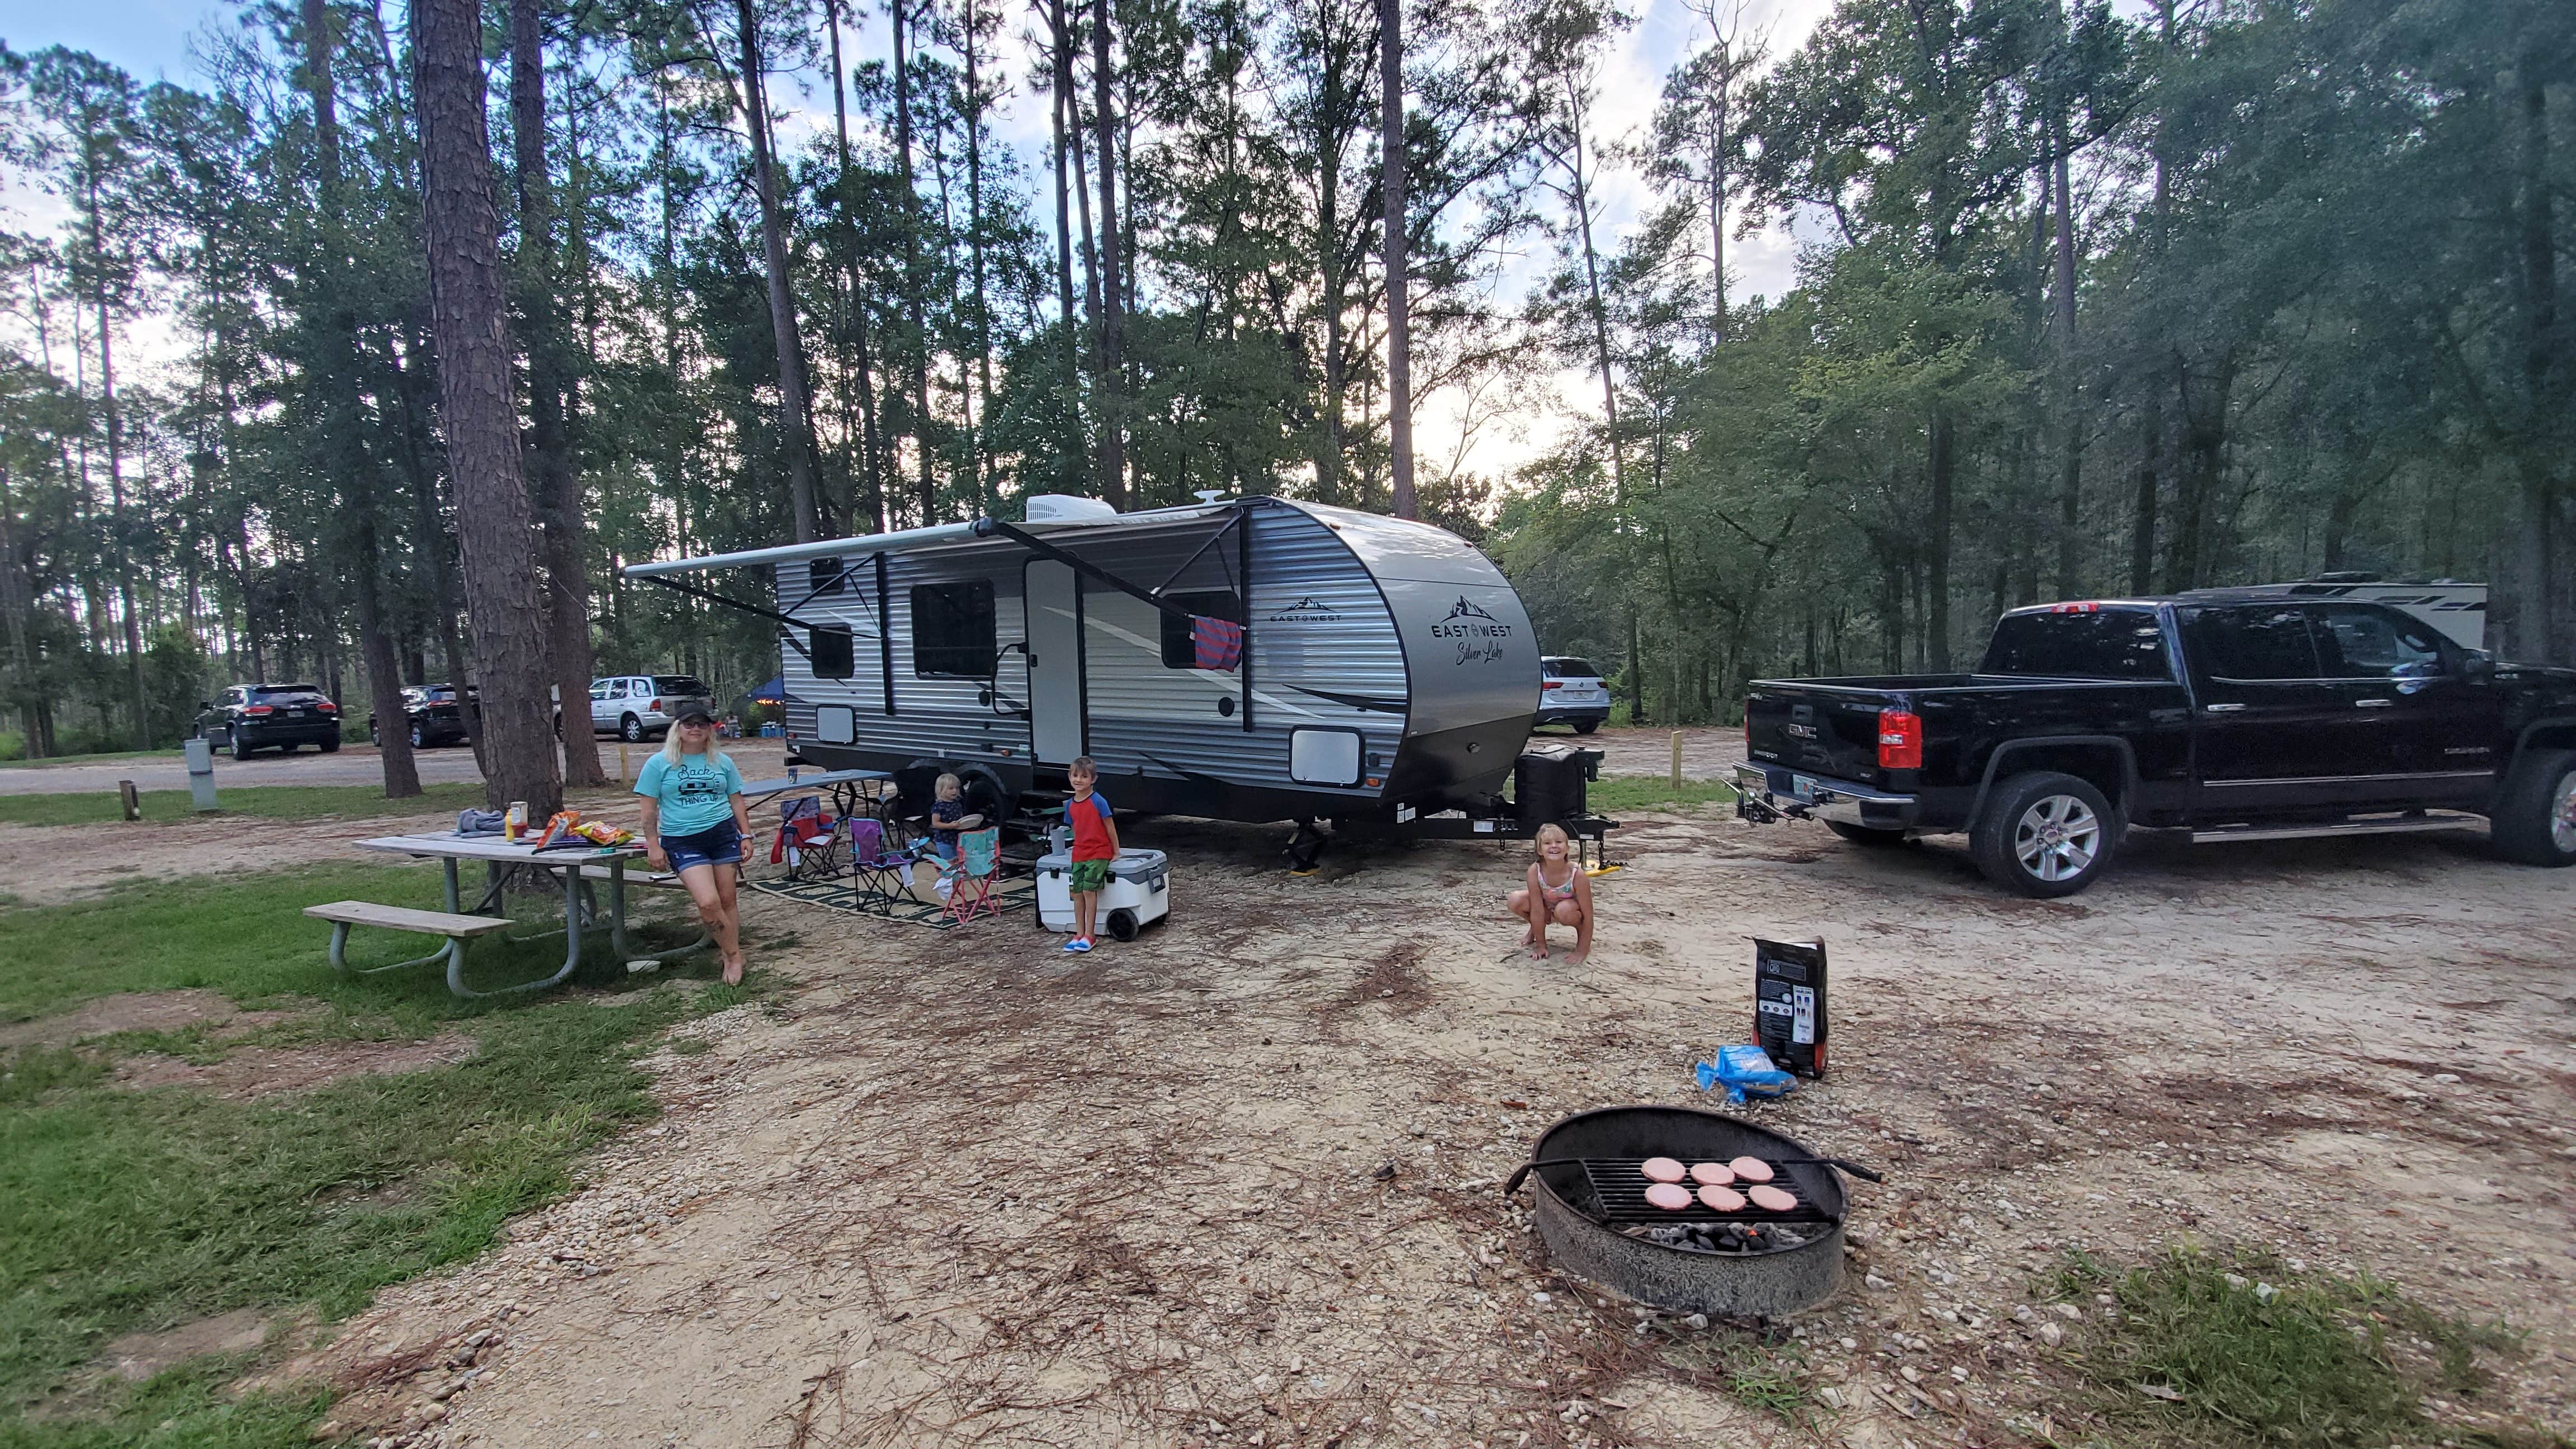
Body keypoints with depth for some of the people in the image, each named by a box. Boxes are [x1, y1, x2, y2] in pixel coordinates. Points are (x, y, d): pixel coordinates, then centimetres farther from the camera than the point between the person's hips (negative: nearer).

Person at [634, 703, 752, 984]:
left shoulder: (722, 762, 9)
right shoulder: (659, 763, 2)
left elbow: (736, 801, 15)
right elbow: (650, 808, 2)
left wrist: (746, 835, 9)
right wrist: (653, 845, -3)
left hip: (723, 834, 2)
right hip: (682, 841, -2)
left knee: (727, 899, 3)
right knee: (708, 902, -15)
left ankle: (732, 957, 15)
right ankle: (734, 955, 2)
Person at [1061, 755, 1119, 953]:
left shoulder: (1098, 802, -13)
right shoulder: (1070, 805, 5)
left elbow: (1110, 828, -7)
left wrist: (1116, 853, -2)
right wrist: (1080, 847, 12)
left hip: (1099, 854, -6)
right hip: (1079, 854, 6)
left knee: (1089, 890, -12)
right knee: (1078, 892, 5)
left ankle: (1088, 936, -4)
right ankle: (1079, 934, 13)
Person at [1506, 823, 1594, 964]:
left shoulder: (1577, 874, -33)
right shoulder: (1535, 870, -28)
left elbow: (1588, 915, -26)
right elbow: (1537, 910, -21)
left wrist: (1582, 951, -26)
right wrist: (1541, 945, -17)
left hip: (1570, 909, -3)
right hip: (1547, 910, 3)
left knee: (1564, 910, -37)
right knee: (1516, 900, -23)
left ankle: (1582, 934, -3)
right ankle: (1535, 929, 8)